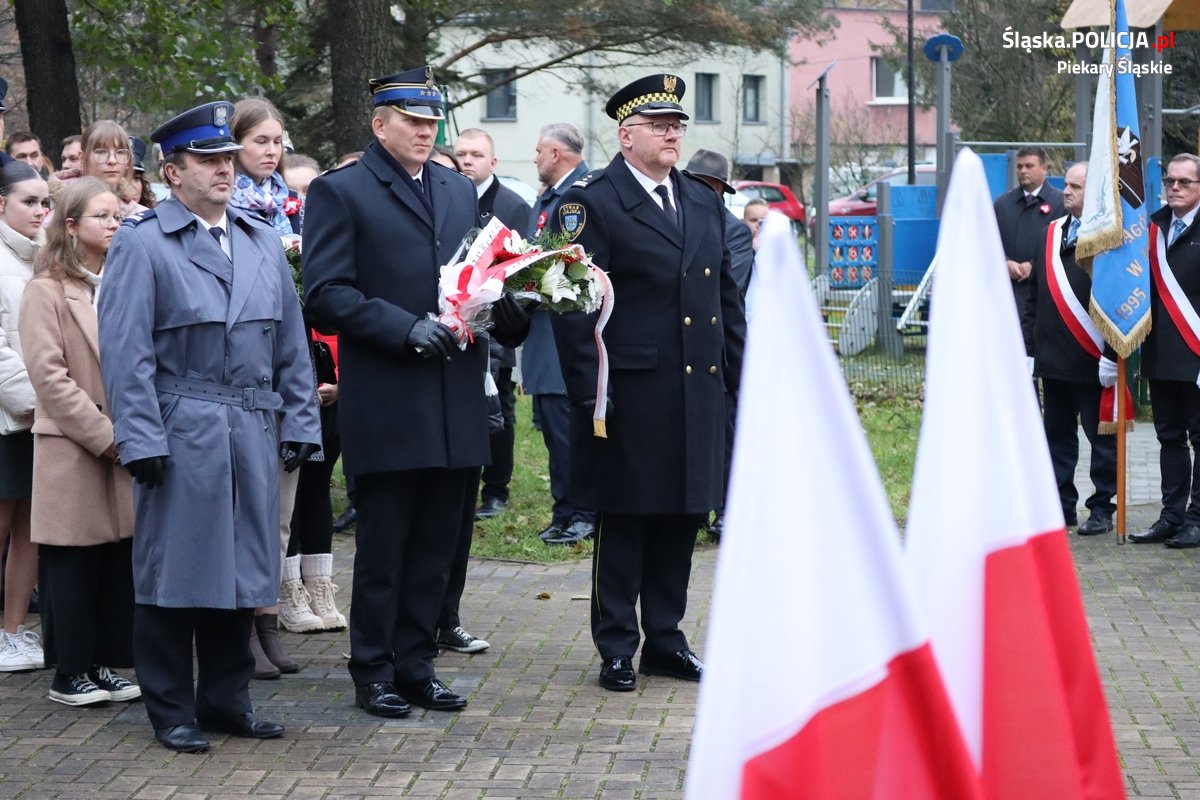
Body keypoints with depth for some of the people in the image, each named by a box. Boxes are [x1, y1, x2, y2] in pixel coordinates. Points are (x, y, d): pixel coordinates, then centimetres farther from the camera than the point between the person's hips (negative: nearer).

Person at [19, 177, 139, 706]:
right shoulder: (47, 293, -4)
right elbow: (50, 377, -11)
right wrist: (104, 436, -15)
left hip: (124, 450, 5)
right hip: (72, 454, -5)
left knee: (119, 564, 6)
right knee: (72, 566, 0)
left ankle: (105, 666, 15)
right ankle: (70, 673, 8)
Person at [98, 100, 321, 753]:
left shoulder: (262, 242, 13)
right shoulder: (140, 243, -4)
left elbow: (291, 343, 15)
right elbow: (125, 351, -9)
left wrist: (298, 423, 8)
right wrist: (142, 441, -14)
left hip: (253, 431, 5)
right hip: (180, 434, -5)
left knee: (240, 570, 10)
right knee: (174, 574, 1)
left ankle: (226, 699, 22)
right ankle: (171, 711, 10)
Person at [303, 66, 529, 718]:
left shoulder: (460, 191, 17)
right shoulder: (339, 192, -2)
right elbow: (327, 294, -10)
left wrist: (509, 313, -1)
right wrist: (406, 329, -19)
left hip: (455, 402, 6)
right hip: (386, 402, -6)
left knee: (435, 543, 10)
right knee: (383, 545, 1)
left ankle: (415, 664, 19)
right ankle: (374, 671, 12)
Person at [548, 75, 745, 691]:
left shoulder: (704, 201, 15)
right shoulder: (592, 202, -6)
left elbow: (727, 296, 19)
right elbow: (574, 305, -10)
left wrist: (740, 378, 13)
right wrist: (588, 393, -15)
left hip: (699, 391, 6)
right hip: (631, 394, -6)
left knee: (682, 519, 11)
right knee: (622, 524, 1)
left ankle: (666, 640, 22)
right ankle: (616, 650, 10)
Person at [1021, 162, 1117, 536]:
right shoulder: (1052, 232, 12)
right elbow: (1035, 295, 16)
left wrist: (1111, 356, -16)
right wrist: (1028, 344, 12)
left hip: (1091, 361, -7)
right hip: (1052, 359, 7)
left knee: (1102, 438, 5)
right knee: (1057, 435, 12)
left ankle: (1102, 509, 13)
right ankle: (1061, 506, 20)